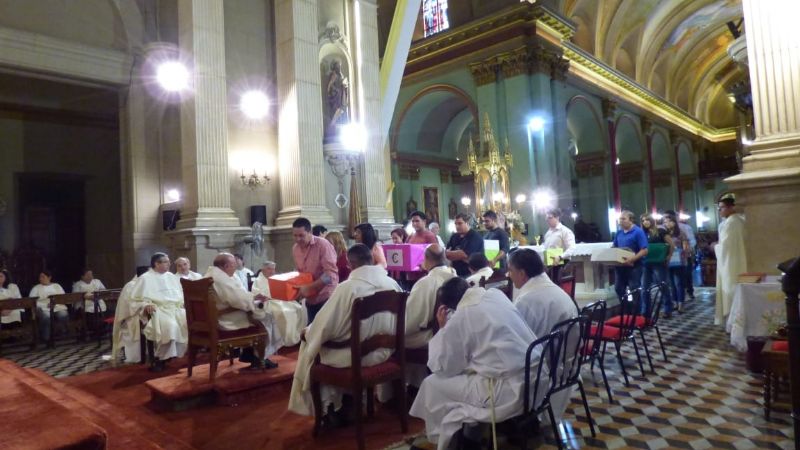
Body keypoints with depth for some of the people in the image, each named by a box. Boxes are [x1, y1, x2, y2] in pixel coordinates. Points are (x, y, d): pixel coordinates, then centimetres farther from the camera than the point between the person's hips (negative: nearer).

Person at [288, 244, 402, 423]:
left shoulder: (347, 287, -22)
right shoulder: (393, 284, -6)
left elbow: (325, 326, -15)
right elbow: (395, 323, 8)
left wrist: (307, 332, 6)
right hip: (383, 351, 6)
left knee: (310, 342, 19)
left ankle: (329, 406, 27)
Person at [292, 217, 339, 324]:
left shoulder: (323, 245, -16)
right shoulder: (295, 248, 5)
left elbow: (330, 274, -22)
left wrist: (308, 288, -26)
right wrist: (298, 288, -2)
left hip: (326, 297, -6)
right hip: (310, 299, 6)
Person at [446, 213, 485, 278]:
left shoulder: (475, 237, -11)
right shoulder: (454, 236, 10)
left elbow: (464, 254, -20)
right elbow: (447, 253, 6)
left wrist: (449, 253, -8)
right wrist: (459, 256, -11)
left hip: (471, 274, -6)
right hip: (456, 273, 6)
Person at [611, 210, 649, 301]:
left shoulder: (638, 232, -11)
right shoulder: (619, 232, 8)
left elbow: (644, 250, -17)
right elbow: (614, 247, 19)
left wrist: (632, 259, -28)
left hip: (634, 266, -6)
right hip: (620, 265, 6)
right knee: (619, 289, 11)